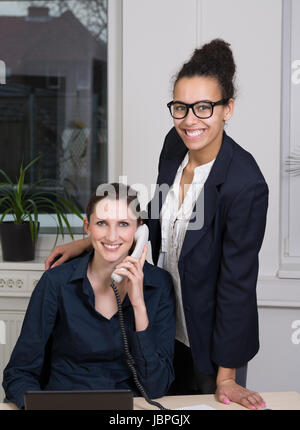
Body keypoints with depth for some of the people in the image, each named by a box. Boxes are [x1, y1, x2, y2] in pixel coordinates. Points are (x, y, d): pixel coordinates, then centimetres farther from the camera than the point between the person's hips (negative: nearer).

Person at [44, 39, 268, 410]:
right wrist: (90, 242, 5)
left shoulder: (246, 184, -29)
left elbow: (236, 281, -23)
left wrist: (226, 378, -15)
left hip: (212, 337, -6)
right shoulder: (175, 144, -8)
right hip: (168, 327, 6)